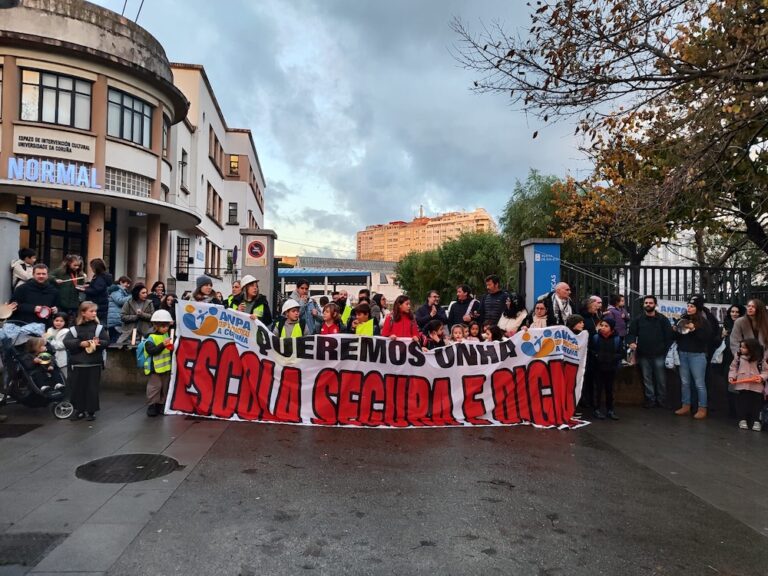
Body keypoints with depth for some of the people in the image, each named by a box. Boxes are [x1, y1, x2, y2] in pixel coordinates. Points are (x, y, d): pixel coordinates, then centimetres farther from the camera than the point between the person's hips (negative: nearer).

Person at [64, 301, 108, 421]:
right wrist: (80, 343, -18)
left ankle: (91, 411, 14)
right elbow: (66, 342, -6)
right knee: (77, 387, 8)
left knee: (92, 388, 3)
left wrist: (98, 343, -21)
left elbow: (106, 342, -1)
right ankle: (79, 410, 22)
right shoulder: (75, 328, 2)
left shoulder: (98, 327, 2)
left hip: (94, 363, -1)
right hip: (77, 363, 1)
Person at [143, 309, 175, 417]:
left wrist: (172, 347, 1)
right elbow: (151, 350, -24)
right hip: (155, 368, -7)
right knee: (155, 386, -5)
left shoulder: (167, 335, 10)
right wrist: (163, 345, -32)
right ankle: (151, 406, 6)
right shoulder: (151, 338, -13)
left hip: (166, 367, 7)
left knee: (165, 387, 13)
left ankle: (160, 405, 25)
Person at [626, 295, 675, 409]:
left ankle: (661, 400, 16)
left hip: (659, 355, -1)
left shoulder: (662, 319, 3)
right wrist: (631, 342, -16)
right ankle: (650, 399, 16)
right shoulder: (637, 320, 7)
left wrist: (666, 350, -6)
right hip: (643, 355, 1)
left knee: (661, 379, 4)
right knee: (647, 379, 7)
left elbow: (670, 335, 0)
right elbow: (631, 333, 4)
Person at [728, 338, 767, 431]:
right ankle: (742, 420, 14)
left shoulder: (760, 359, -5)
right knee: (742, 402, 5)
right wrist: (731, 376, -7)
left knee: (756, 403, 5)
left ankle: (756, 421, 15)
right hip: (742, 385, 1)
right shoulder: (738, 357, 0)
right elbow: (733, 368, 6)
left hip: (756, 386, -1)